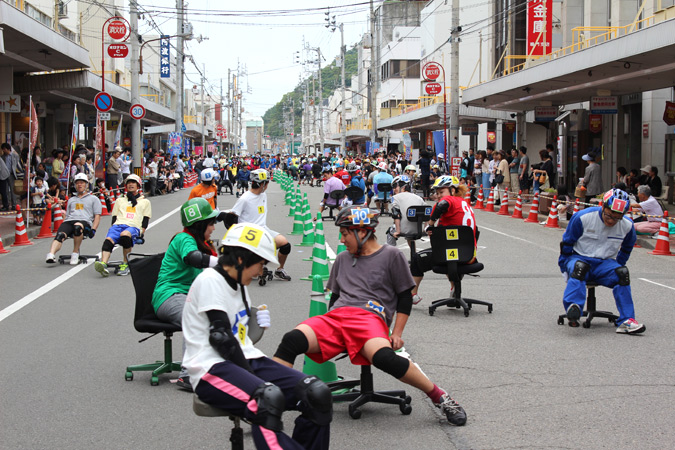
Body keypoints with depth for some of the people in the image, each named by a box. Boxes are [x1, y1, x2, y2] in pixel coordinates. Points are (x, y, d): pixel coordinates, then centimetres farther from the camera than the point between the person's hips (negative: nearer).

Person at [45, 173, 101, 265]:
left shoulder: (93, 199, 23)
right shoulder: (71, 200, 36)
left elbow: (97, 216, 13)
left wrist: (93, 229, -4)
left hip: (85, 222, -4)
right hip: (69, 222, 4)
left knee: (77, 226, -42)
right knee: (60, 235, -31)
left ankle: (75, 252, -27)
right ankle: (51, 255, -54)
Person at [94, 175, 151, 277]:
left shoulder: (145, 202, 26)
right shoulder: (119, 201, 34)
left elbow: (145, 220, 15)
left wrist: (141, 232, -2)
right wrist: (113, 226, 4)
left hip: (134, 227, -3)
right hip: (118, 225, 3)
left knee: (125, 235, -40)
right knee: (108, 239, -33)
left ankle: (126, 264, -29)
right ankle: (103, 264, -54)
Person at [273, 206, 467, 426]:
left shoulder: (391, 255, 10)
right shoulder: (342, 259, 28)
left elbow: (405, 296, 9)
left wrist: (397, 334, -1)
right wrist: (326, 328, 19)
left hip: (370, 318, -5)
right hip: (336, 317, 5)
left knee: (383, 357, -38)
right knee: (292, 340, -26)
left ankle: (440, 397, -20)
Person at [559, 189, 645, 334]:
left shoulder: (627, 226, -1)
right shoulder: (583, 217, -12)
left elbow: (626, 248, 20)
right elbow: (566, 243, 0)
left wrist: (617, 267, 13)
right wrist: (564, 266, 0)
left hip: (605, 263, 3)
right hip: (579, 258, -3)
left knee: (622, 273, -26)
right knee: (579, 268, -37)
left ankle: (626, 321, -26)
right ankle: (573, 311, -53)